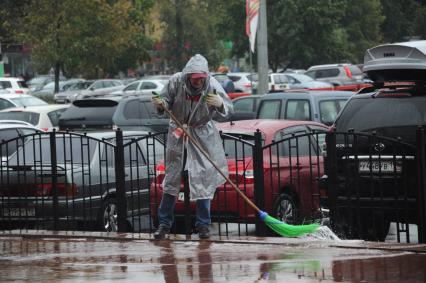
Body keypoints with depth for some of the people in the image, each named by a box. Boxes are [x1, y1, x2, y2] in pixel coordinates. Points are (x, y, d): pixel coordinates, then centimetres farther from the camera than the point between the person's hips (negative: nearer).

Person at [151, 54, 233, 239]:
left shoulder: (212, 85, -16)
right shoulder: (176, 81, -16)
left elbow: (228, 110, -14)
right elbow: (166, 100, -3)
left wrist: (220, 104, -37)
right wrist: (161, 104, -27)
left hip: (202, 137, -1)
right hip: (178, 134, 1)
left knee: (203, 181, -1)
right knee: (172, 177, 4)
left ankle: (203, 225, 9)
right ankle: (164, 223, 12)